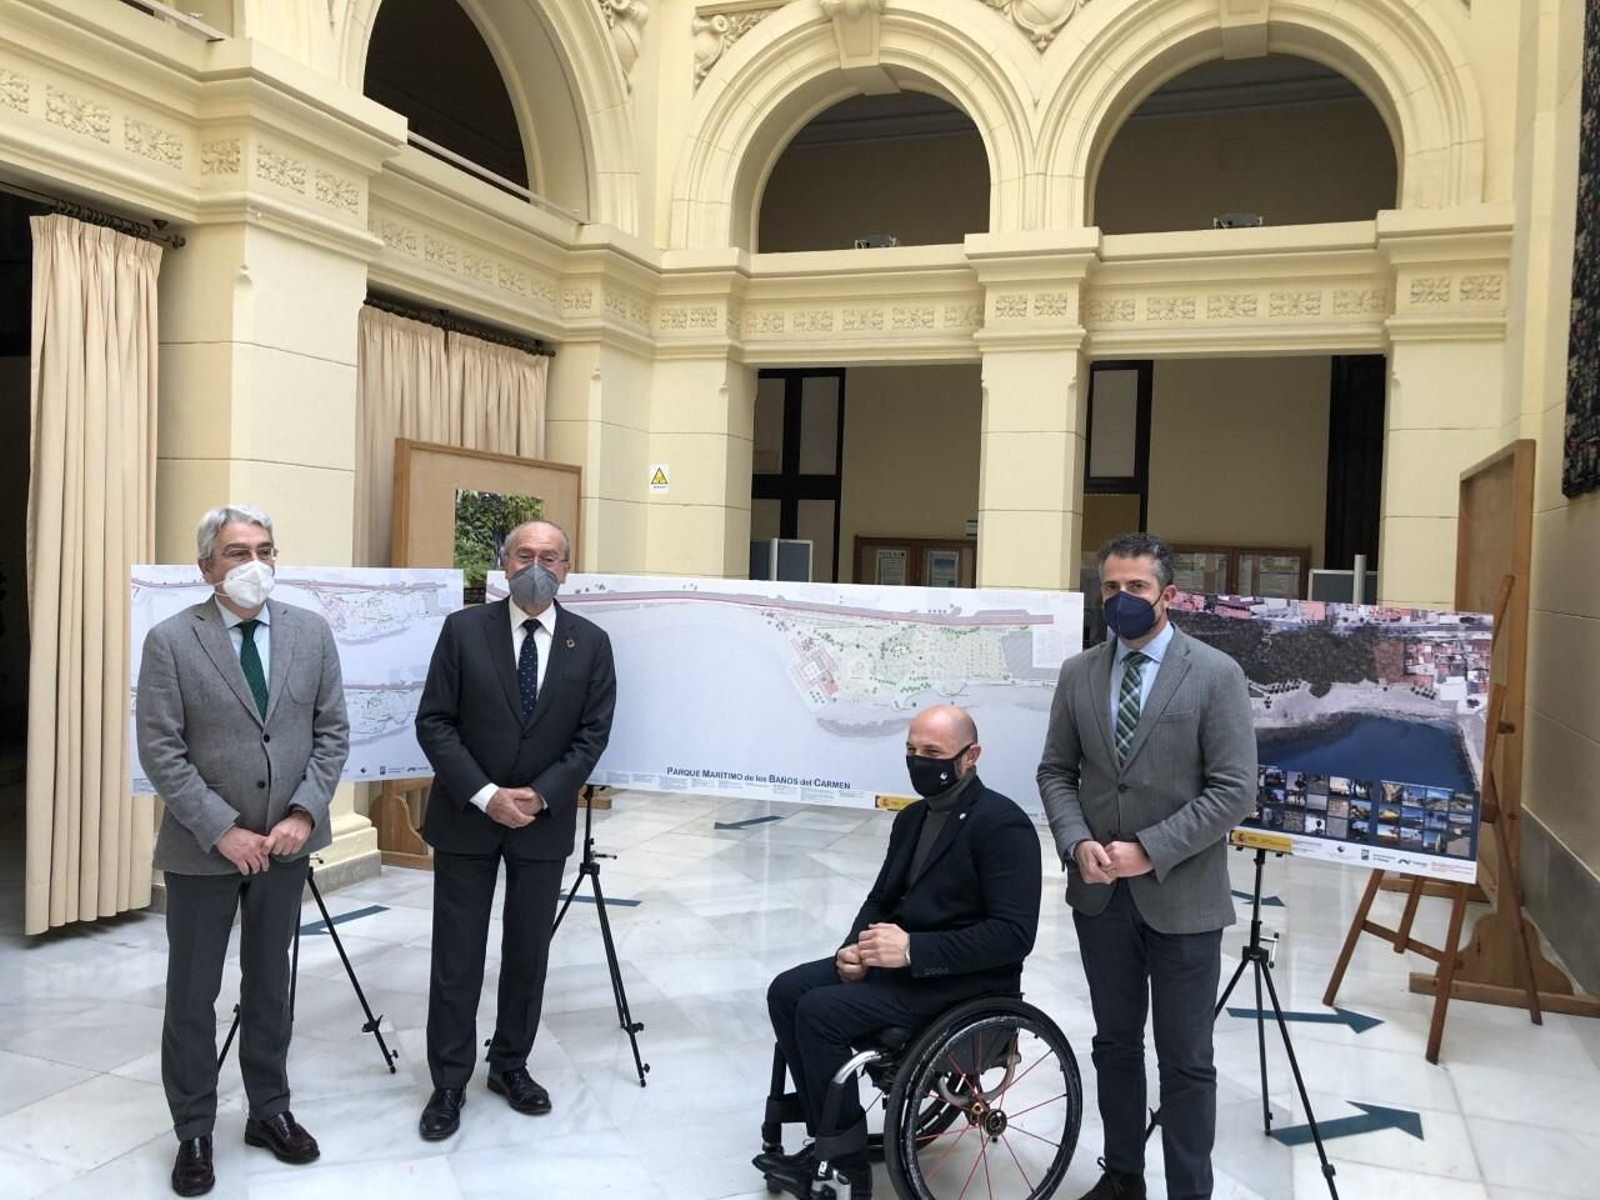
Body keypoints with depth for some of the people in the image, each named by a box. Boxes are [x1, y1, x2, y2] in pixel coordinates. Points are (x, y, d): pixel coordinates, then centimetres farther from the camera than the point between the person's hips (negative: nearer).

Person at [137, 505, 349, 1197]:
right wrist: (222, 831, -17)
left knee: (270, 984, 16)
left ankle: (270, 1112, 31)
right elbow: (160, 751, -12)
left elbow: (332, 732, 1)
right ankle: (193, 1133, 25)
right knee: (192, 994, 10)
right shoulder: (171, 640, -9)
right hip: (201, 848, -2)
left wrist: (303, 814, -11)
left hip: (285, 842, 3)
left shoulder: (311, 632, 0)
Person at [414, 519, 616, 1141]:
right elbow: (434, 723, -7)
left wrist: (540, 795, -13)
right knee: (457, 956, 5)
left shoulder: (591, 643, -1)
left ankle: (511, 1065, 29)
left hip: (544, 820, 2)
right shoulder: (464, 629, -5)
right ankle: (450, 1082, 18)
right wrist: (484, 796, -16)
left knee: (529, 951, 12)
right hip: (466, 815, -1)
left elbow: (592, 734, -2)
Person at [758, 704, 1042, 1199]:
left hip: (963, 979, -9)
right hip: (898, 960, 9)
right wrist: (857, 947, -6)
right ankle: (829, 1139, 3)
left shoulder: (1003, 825, -16)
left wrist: (913, 949, -27)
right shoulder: (912, 817, 10)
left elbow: (1014, 934, -23)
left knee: (820, 1011, -21)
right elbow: (881, 899, 17)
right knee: (787, 991, -5)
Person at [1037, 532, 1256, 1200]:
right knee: (1115, 1043, 17)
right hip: (1100, 893, 4)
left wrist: (1149, 851, -17)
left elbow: (1234, 791, -12)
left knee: (1185, 1060, 7)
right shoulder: (1078, 674, 4)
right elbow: (1056, 771, 8)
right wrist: (1077, 843, -10)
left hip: (1181, 895, -4)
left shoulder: (1216, 674, -9)